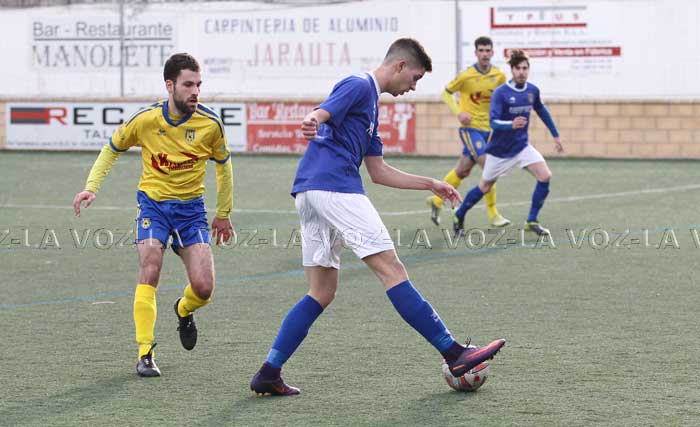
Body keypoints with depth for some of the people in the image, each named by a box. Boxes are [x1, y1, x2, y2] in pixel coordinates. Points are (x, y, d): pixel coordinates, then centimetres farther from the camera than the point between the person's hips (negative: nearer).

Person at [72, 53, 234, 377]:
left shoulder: (210, 124, -10)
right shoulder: (145, 119, -12)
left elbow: (223, 165, 8)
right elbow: (112, 149, 6)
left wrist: (223, 213, 14)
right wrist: (91, 187, -6)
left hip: (191, 207, 1)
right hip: (153, 202, -1)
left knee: (203, 288, -10)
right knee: (150, 271, -21)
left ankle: (184, 311, 29)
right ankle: (145, 354, -13)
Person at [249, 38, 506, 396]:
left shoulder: (370, 101, 28)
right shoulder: (358, 85, -1)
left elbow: (379, 172, 29)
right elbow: (322, 113, -21)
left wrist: (430, 185, 30)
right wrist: (310, 122, -44)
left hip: (310, 194, 10)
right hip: (334, 187, -10)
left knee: (322, 293, 10)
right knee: (391, 269, -10)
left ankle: (268, 373, 4)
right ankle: (454, 353, -10)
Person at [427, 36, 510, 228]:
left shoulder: (499, 76, 0)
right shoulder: (466, 75, -12)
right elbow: (446, 93, -1)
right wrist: (459, 112, -14)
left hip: (488, 128, 5)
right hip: (470, 127, -5)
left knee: (462, 171, 11)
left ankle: (437, 200, 30)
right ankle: (492, 214, -5)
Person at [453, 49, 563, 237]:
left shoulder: (533, 91, -4)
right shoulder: (500, 93, -20)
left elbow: (542, 112, 16)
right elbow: (493, 122, -26)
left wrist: (555, 135, 20)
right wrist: (511, 124, -46)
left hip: (521, 146, 4)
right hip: (499, 149, -4)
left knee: (545, 176, -15)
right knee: (484, 188, 8)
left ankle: (532, 221, -3)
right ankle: (459, 217, 33)